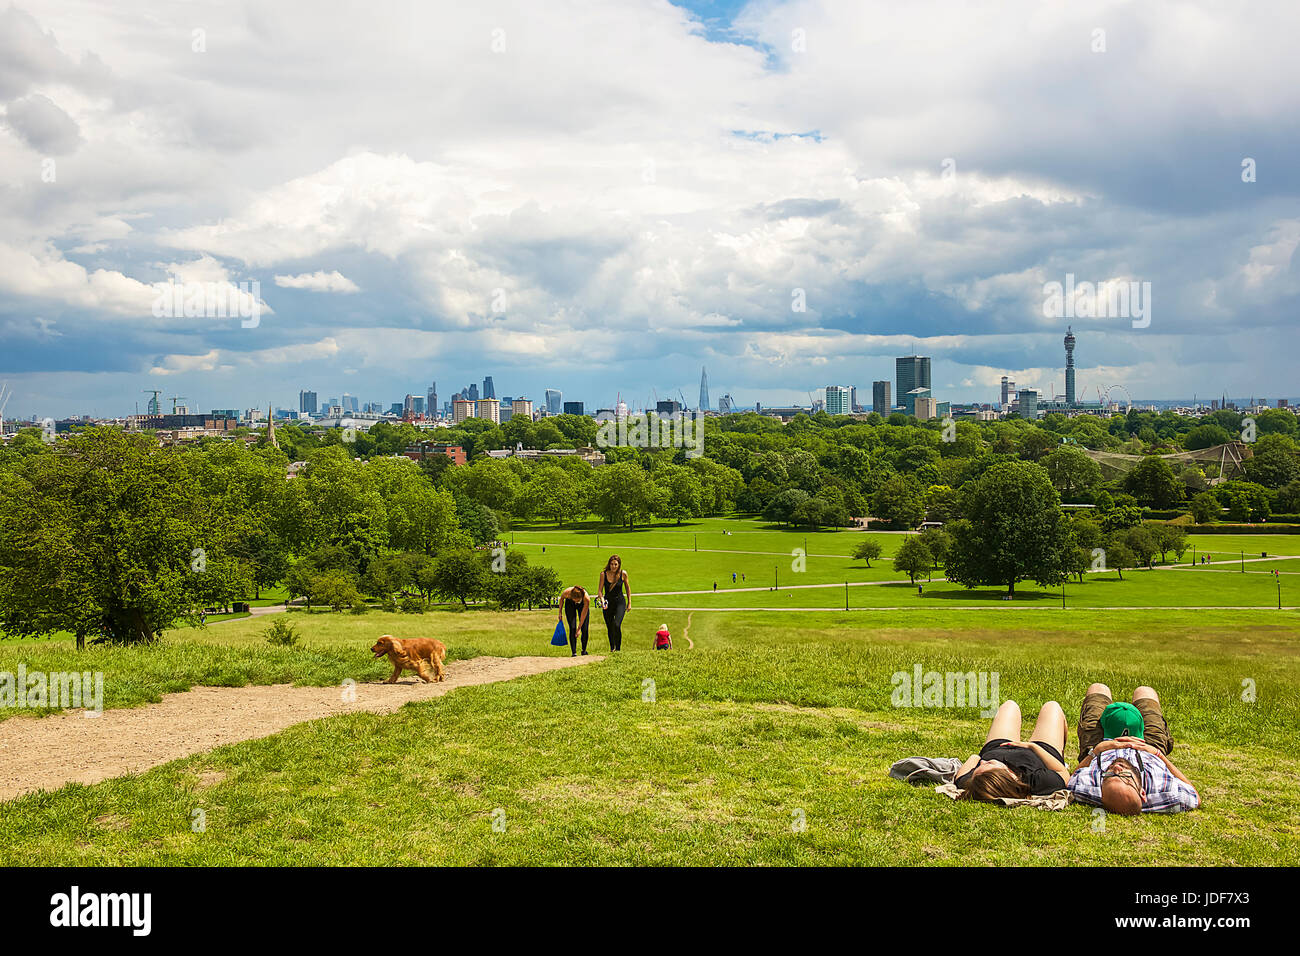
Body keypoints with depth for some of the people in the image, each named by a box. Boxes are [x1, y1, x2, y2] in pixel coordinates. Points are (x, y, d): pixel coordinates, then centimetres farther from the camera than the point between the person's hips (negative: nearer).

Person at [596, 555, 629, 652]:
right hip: (608, 603, 2)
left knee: (616, 625, -22)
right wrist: (602, 599, -23)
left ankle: (618, 648, -9)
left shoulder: (623, 574, -7)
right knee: (609, 628, 9)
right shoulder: (603, 574, -7)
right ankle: (612, 649, 27)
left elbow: (627, 588, 7)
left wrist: (629, 603, 8)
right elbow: (599, 590, -4)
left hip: (620, 602, -2)